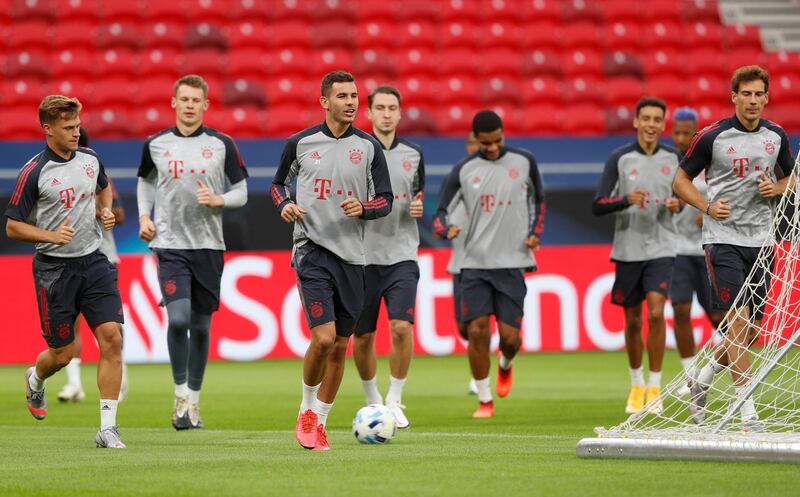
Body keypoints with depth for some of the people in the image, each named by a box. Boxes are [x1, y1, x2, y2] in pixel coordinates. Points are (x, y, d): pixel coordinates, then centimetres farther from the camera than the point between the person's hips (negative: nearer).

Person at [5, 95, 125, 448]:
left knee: (112, 338, -11)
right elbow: (12, 226, -7)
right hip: (54, 269, -4)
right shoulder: (33, 173, -11)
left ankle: (107, 428, -8)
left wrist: (105, 210, 8)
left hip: (93, 261, 4)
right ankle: (35, 380, 41)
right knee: (63, 353, 3)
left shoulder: (90, 159, 5)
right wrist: (51, 235, -21)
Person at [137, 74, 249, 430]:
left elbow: (241, 192, 7)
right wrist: (144, 217, 7)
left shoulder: (222, 145, 1)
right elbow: (145, 181, 22)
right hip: (170, 245, -1)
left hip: (208, 247, 1)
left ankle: (193, 400, 20)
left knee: (200, 326, 6)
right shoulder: (156, 144, 4)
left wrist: (218, 200, -12)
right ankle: (181, 394, -2)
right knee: (178, 319, -18)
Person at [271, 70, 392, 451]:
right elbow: (279, 183, 16)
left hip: (352, 255, 3)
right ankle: (307, 409, 7)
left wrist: (363, 208, -14)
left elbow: (385, 200, 7)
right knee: (323, 338, -17)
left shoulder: (368, 147, 4)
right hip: (312, 251, -3)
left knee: (340, 346, 7)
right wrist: (285, 204, -5)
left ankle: (319, 423, 21)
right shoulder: (301, 143, 1)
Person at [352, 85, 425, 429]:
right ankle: (372, 400, 25)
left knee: (402, 327, -15)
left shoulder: (413, 155, 9)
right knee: (362, 336, 5)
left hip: (402, 256, 1)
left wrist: (418, 208, 1)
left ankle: (394, 401, -3)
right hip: (363, 256, -1)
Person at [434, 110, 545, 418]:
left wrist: (535, 233, 6)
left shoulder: (523, 162, 4)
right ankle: (485, 400, 7)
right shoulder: (463, 170, 2)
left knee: (510, 336, -5)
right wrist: (447, 229, -20)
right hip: (475, 264, 0)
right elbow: (441, 213, 3)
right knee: (477, 331, -7)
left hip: (511, 263, 0)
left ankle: (505, 366, 32)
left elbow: (538, 199, 20)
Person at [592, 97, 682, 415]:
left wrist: (677, 204, -6)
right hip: (627, 249, 0)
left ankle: (655, 388, -7)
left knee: (656, 313, -16)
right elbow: (597, 206, -6)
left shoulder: (673, 159, 3)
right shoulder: (620, 159, -3)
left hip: (661, 249, 0)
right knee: (633, 322, 7)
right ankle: (636, 385, 26)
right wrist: (626, 200, -24)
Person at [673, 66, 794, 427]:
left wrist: (776, 188, -3)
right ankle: (747, 411, -12)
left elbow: (789, 179, 20)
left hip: (760, 239, 5)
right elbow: (681, 180, 2)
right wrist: (707, 206, -14)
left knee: (752, 329, 6)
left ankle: (703, 380, 30)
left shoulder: (776, 136, 6)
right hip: (723, 238, -5)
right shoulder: (712, 136, -7)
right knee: (738, 319, -14)